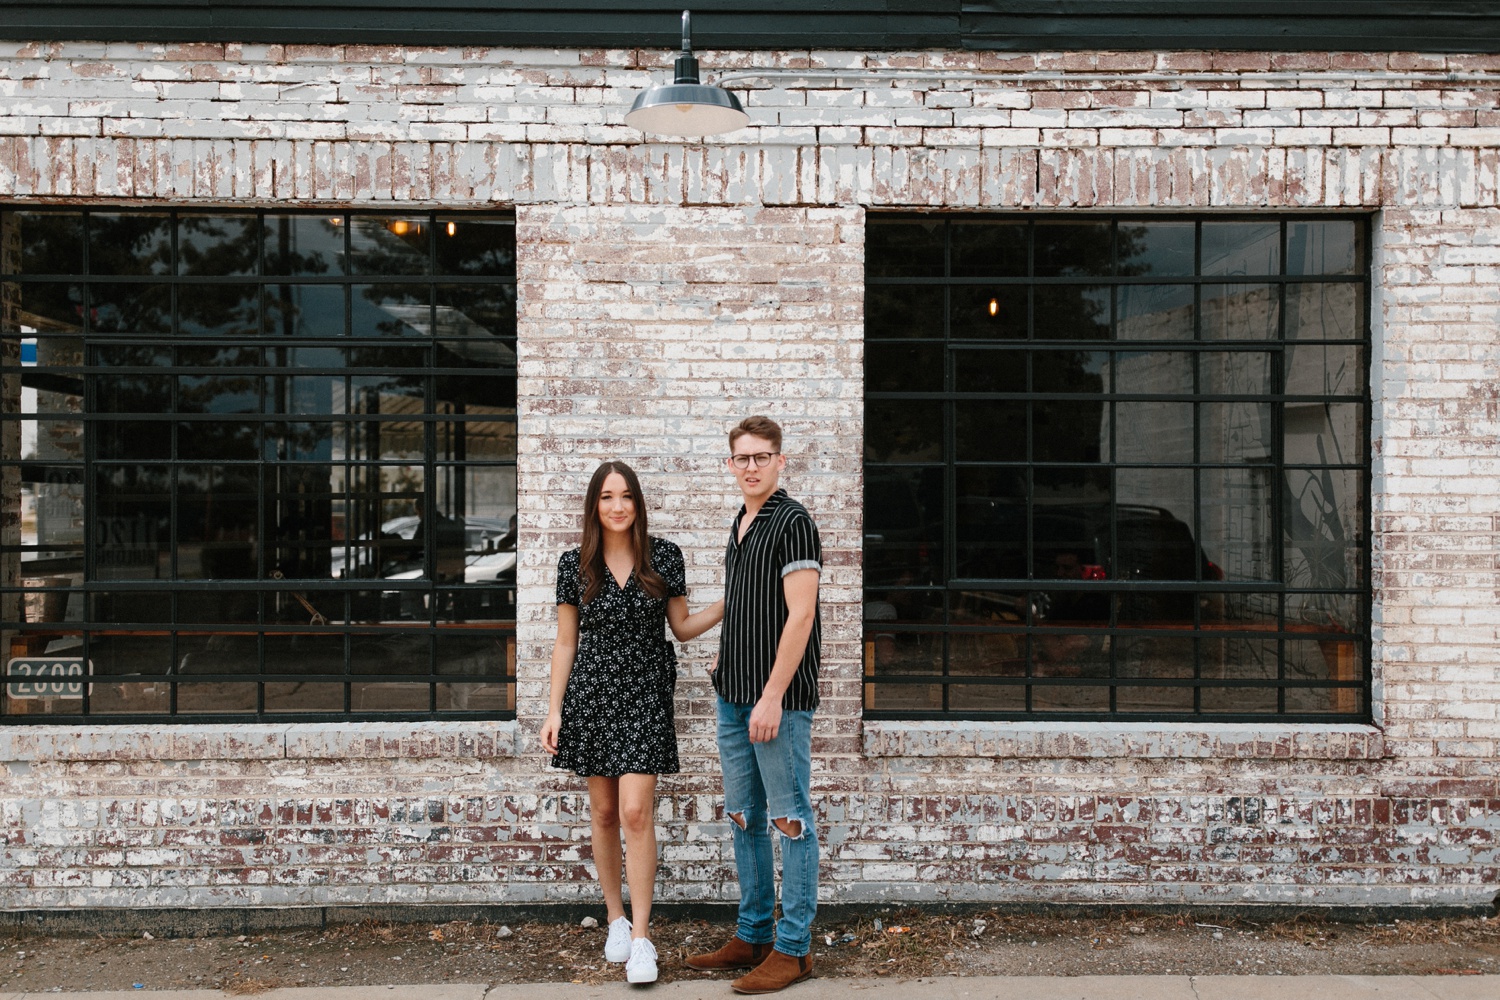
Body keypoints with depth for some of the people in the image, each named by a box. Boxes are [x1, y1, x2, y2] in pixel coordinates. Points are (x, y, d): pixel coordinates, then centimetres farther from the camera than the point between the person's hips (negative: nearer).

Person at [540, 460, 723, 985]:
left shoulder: (664, 556, 0)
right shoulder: (574, 563, 1)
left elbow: (682, 627, 7)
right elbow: (566, 642, 5)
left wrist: (729, 601, -6)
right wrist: (554, 710, 2)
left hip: (645, 693, -1)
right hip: (591, 692, 2)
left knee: (635, 811, -10)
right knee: (603, 811, 8)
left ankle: (640, 936, -2)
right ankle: (616, 918, 25)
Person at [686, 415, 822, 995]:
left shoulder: (793, 523, -11)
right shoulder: (739, 525, 16)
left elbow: (800, 616, -18)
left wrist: (773, 696, -21)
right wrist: (724, 662, 16)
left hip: (779, 697, -9)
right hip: (734, 697, 9)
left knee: (790, 820, -1)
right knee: (744, 817, 14)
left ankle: (793, 947, 8)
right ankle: (753, 936, 25)